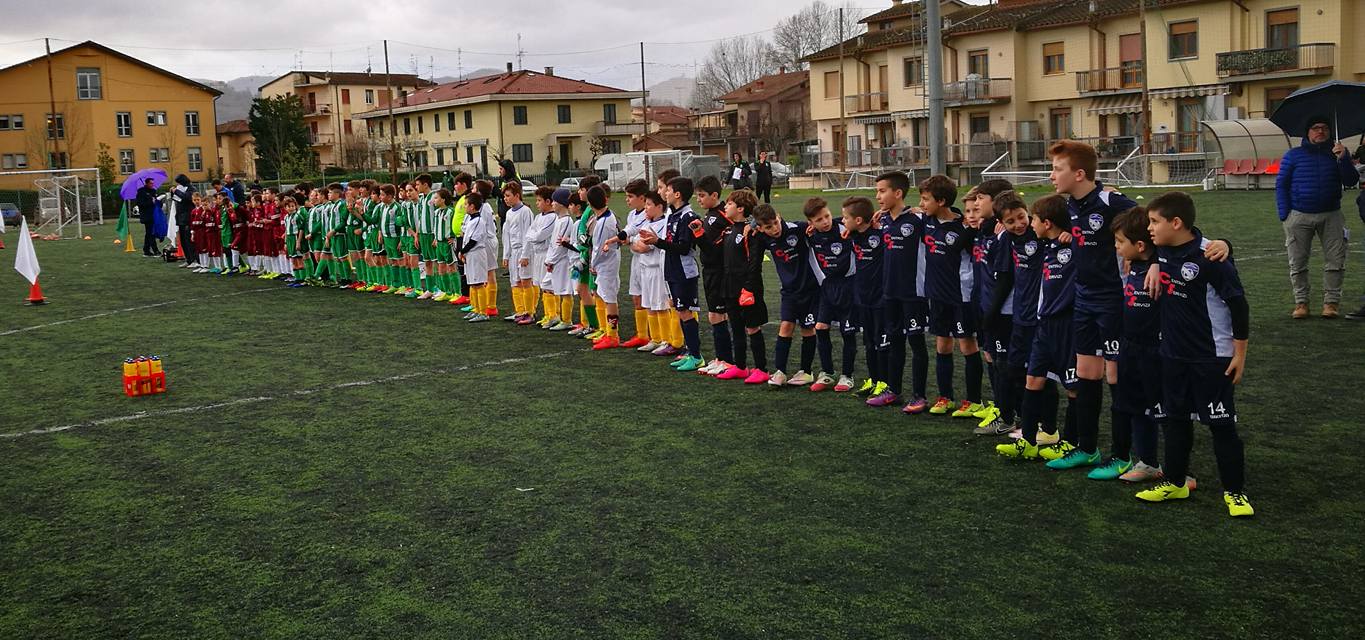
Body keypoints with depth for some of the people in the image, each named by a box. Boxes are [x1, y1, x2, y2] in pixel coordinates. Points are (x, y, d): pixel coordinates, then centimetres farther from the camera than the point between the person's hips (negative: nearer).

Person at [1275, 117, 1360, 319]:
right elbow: (1281, 185, 3)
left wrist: (1343, 159, -17)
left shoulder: (1338, 153, 8)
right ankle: (1301, 302, 11)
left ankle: (1331, 302, 6)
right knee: (1297, 263, 1)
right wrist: (1284, 215, -5)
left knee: (1336, 261, -2)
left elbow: (1351, 181, -1)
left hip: (1331, 215, 1)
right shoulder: (1293, 155, 3)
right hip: (1299, 217, -1)